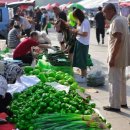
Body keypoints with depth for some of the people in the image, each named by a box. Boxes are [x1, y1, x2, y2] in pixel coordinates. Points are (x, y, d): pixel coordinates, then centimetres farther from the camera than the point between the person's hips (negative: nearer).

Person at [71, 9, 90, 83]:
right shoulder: (80, 22, 13)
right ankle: (82, 75, 24)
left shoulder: (85, 22, -17)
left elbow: (85, 34, -22)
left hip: (83, 44, -9)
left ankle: (84, 77, 7)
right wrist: (76, 31, 0)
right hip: (79, 42, 9)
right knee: (79, 60, 14)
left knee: (82, 60, -2)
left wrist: (76, 32, -12)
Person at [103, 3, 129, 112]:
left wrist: (112, 57, -26)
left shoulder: (116, 21, -18)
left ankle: (115, 105, 4)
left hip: (116, 57, -10)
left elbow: (118, 40, -26)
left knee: (114, 82, -2)